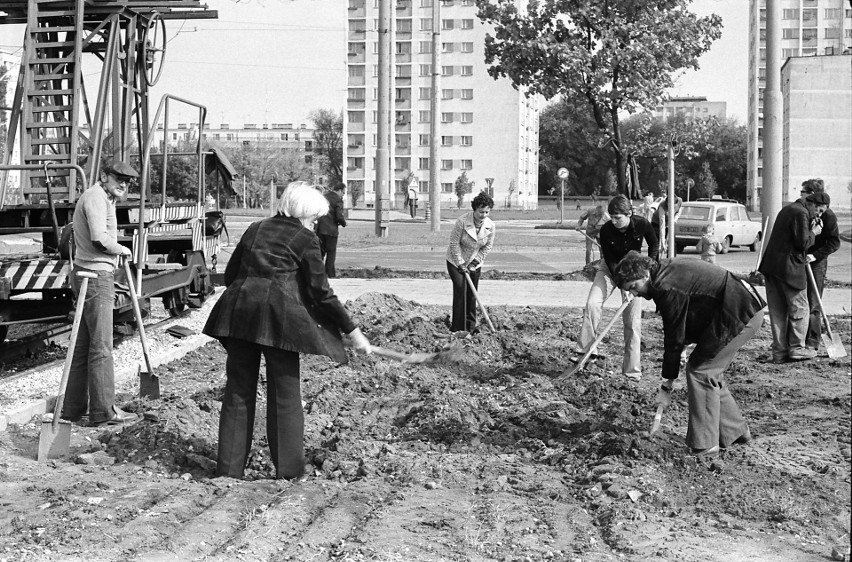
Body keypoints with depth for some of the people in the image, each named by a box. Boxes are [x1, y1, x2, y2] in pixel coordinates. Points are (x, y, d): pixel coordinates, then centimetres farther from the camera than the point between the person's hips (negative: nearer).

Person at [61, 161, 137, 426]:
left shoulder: (103, 199, 22)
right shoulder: (95, 197, -12)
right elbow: (99, 239, -26)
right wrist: (121, 249, -8)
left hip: (92, 276, 11)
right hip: (96, 276, -11)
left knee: (83, 344, 13)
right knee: (101, 346, -7)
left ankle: (73, 407, 19)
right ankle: (103, 411, -2)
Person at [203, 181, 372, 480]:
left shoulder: (256, 229, 18)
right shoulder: (305, 239, 2)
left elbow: (230, 273, 19)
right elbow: (321, 293, -2)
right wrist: (352, 331, 2)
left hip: (238, 309, 5)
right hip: (278, 315, -5)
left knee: (238, 393, 11)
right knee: (285, 396, 4)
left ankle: (229, 469, 14)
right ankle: (288, 472, 8)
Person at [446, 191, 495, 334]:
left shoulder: (490, 226, -12)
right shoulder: (462, 221, -25)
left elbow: (488, 246, 1)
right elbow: (454, 243, -17)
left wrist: (475, 261, -7)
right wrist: (461, 263, -16)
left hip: (475, 263, 4)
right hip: (456, 261, -4)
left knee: (472, 293, 6)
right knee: (460, 289, -14)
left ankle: (470, 325, 17)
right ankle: (457, 326, -9)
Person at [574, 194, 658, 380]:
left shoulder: (641, 225, -22)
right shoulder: (606, 230, -23)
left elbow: (654, 245, -3)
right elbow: (610, 259, -19)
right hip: (610, 268, 1)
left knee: (632, 319, -6)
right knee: (592, 303, -22)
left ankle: (632, 370, -1)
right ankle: (586, 349, -12)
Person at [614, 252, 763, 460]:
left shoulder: (668, 288, -21)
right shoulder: (667, 269, 9)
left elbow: (674, 339, -16)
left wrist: (666, 385, -9)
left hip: (741, 315, -10)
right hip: (747, 307, 10)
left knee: (701, 370, -8)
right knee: (709, 370, 16)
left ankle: (705, 447, -4)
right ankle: (735, 431, 28)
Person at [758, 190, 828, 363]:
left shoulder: (787, 209, 20)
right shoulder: (801, 213, -11)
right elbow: (802, 243, -17)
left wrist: (810, 231, 13)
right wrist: (813, 233, 1)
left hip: (771, 265, 9)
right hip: (789, 268, -9)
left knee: (777, 310, 9)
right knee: (799, 309, 4)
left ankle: (779, 351, 11)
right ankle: (796, 348, 7)